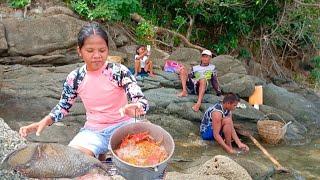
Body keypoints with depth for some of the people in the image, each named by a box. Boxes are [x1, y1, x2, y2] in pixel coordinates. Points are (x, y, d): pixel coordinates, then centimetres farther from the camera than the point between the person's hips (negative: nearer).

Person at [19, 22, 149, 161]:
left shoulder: (119, 71, -14)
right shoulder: (74, 78, -5)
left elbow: (142, 101, -20)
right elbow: (63, 106, 9)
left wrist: (135, 108, -45)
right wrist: (44, 122, -9)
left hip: (122, 125, -1)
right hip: (93, 131, 2)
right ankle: (99, 156, 8)